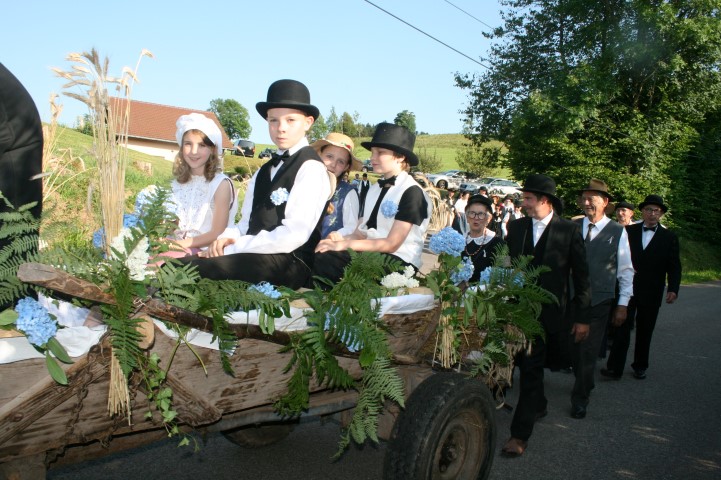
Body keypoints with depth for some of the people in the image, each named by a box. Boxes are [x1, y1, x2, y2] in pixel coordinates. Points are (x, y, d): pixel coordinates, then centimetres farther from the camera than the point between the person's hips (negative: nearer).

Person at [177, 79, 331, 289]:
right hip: (253, 256, 8)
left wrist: (233, 249, -13)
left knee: (191, 270, -27)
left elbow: (294, 234, -17)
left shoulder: (310, 168, -7)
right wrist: (229, 238, -4)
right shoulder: (264, 170, 20)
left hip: (289, 263, -7)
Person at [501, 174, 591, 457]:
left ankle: (520, 433, 5)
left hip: (549, 312, -4)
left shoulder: (569, 230, -5)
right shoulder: (516, 227, 6)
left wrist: (581, 317, -2)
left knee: (531, 367, -3)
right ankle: (538, 405, 41)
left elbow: (581, 276, -2)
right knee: (526, 364, 13)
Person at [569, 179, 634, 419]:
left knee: (589, 351, 2)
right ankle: (585, 383, 38)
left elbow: (625, 269, 1)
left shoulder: (618, 232, -3)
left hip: (599, 302, -2)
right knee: (574, 348, 11)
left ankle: (580, 399, 18)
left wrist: (623, 304, -1)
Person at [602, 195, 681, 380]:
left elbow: (674, 266, 0)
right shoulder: (628, 231, 4)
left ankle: (640, 367, 26)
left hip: (651, 293, 1)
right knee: (621, 327, -2)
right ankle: (615, 368, 1)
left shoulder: (669, 237, 4)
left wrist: (673, 289, -11)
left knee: (645, 331, 11)